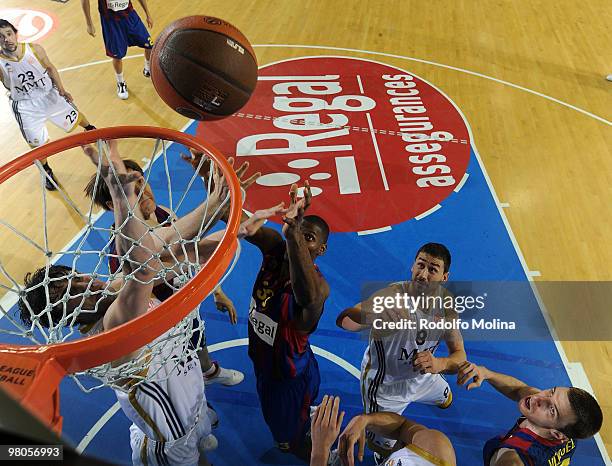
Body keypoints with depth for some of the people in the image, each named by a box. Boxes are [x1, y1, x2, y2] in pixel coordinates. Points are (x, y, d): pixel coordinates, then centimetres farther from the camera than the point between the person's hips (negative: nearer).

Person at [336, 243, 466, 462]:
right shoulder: (392, 296, -36)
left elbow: (460, 356, -15)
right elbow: (343, 320, -49)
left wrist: (439, 364, -38)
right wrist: (373, 316, -70)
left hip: (421, 376, 6)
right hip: (384, 385, -5)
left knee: (446, 399, 34)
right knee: (383, 452, 7)